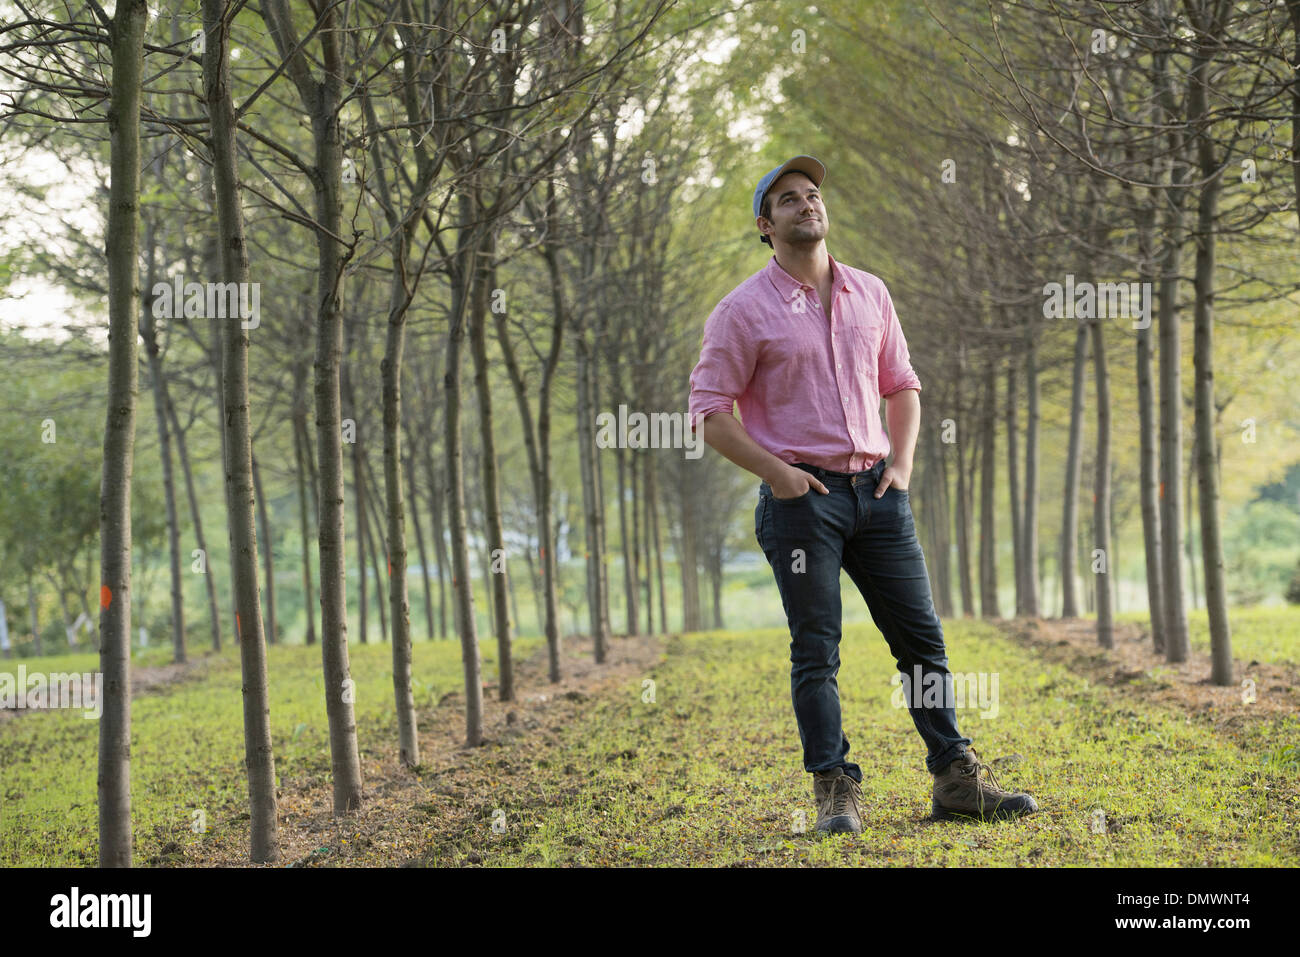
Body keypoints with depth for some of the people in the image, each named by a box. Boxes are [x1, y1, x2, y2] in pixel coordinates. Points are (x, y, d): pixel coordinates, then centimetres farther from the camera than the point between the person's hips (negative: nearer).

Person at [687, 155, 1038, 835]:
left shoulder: (870, 294, 12)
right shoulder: (744, 310, -3)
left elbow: (900, 385, 20)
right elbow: (709, 411, -4)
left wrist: (902, 463, 6)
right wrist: (775, 471, -12)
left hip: (875, 489, 5)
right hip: (800, 494, -4)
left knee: (922, 639, 5)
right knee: (816, 651, -2)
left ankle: (957, 780, 12)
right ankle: (835, 793, 4)